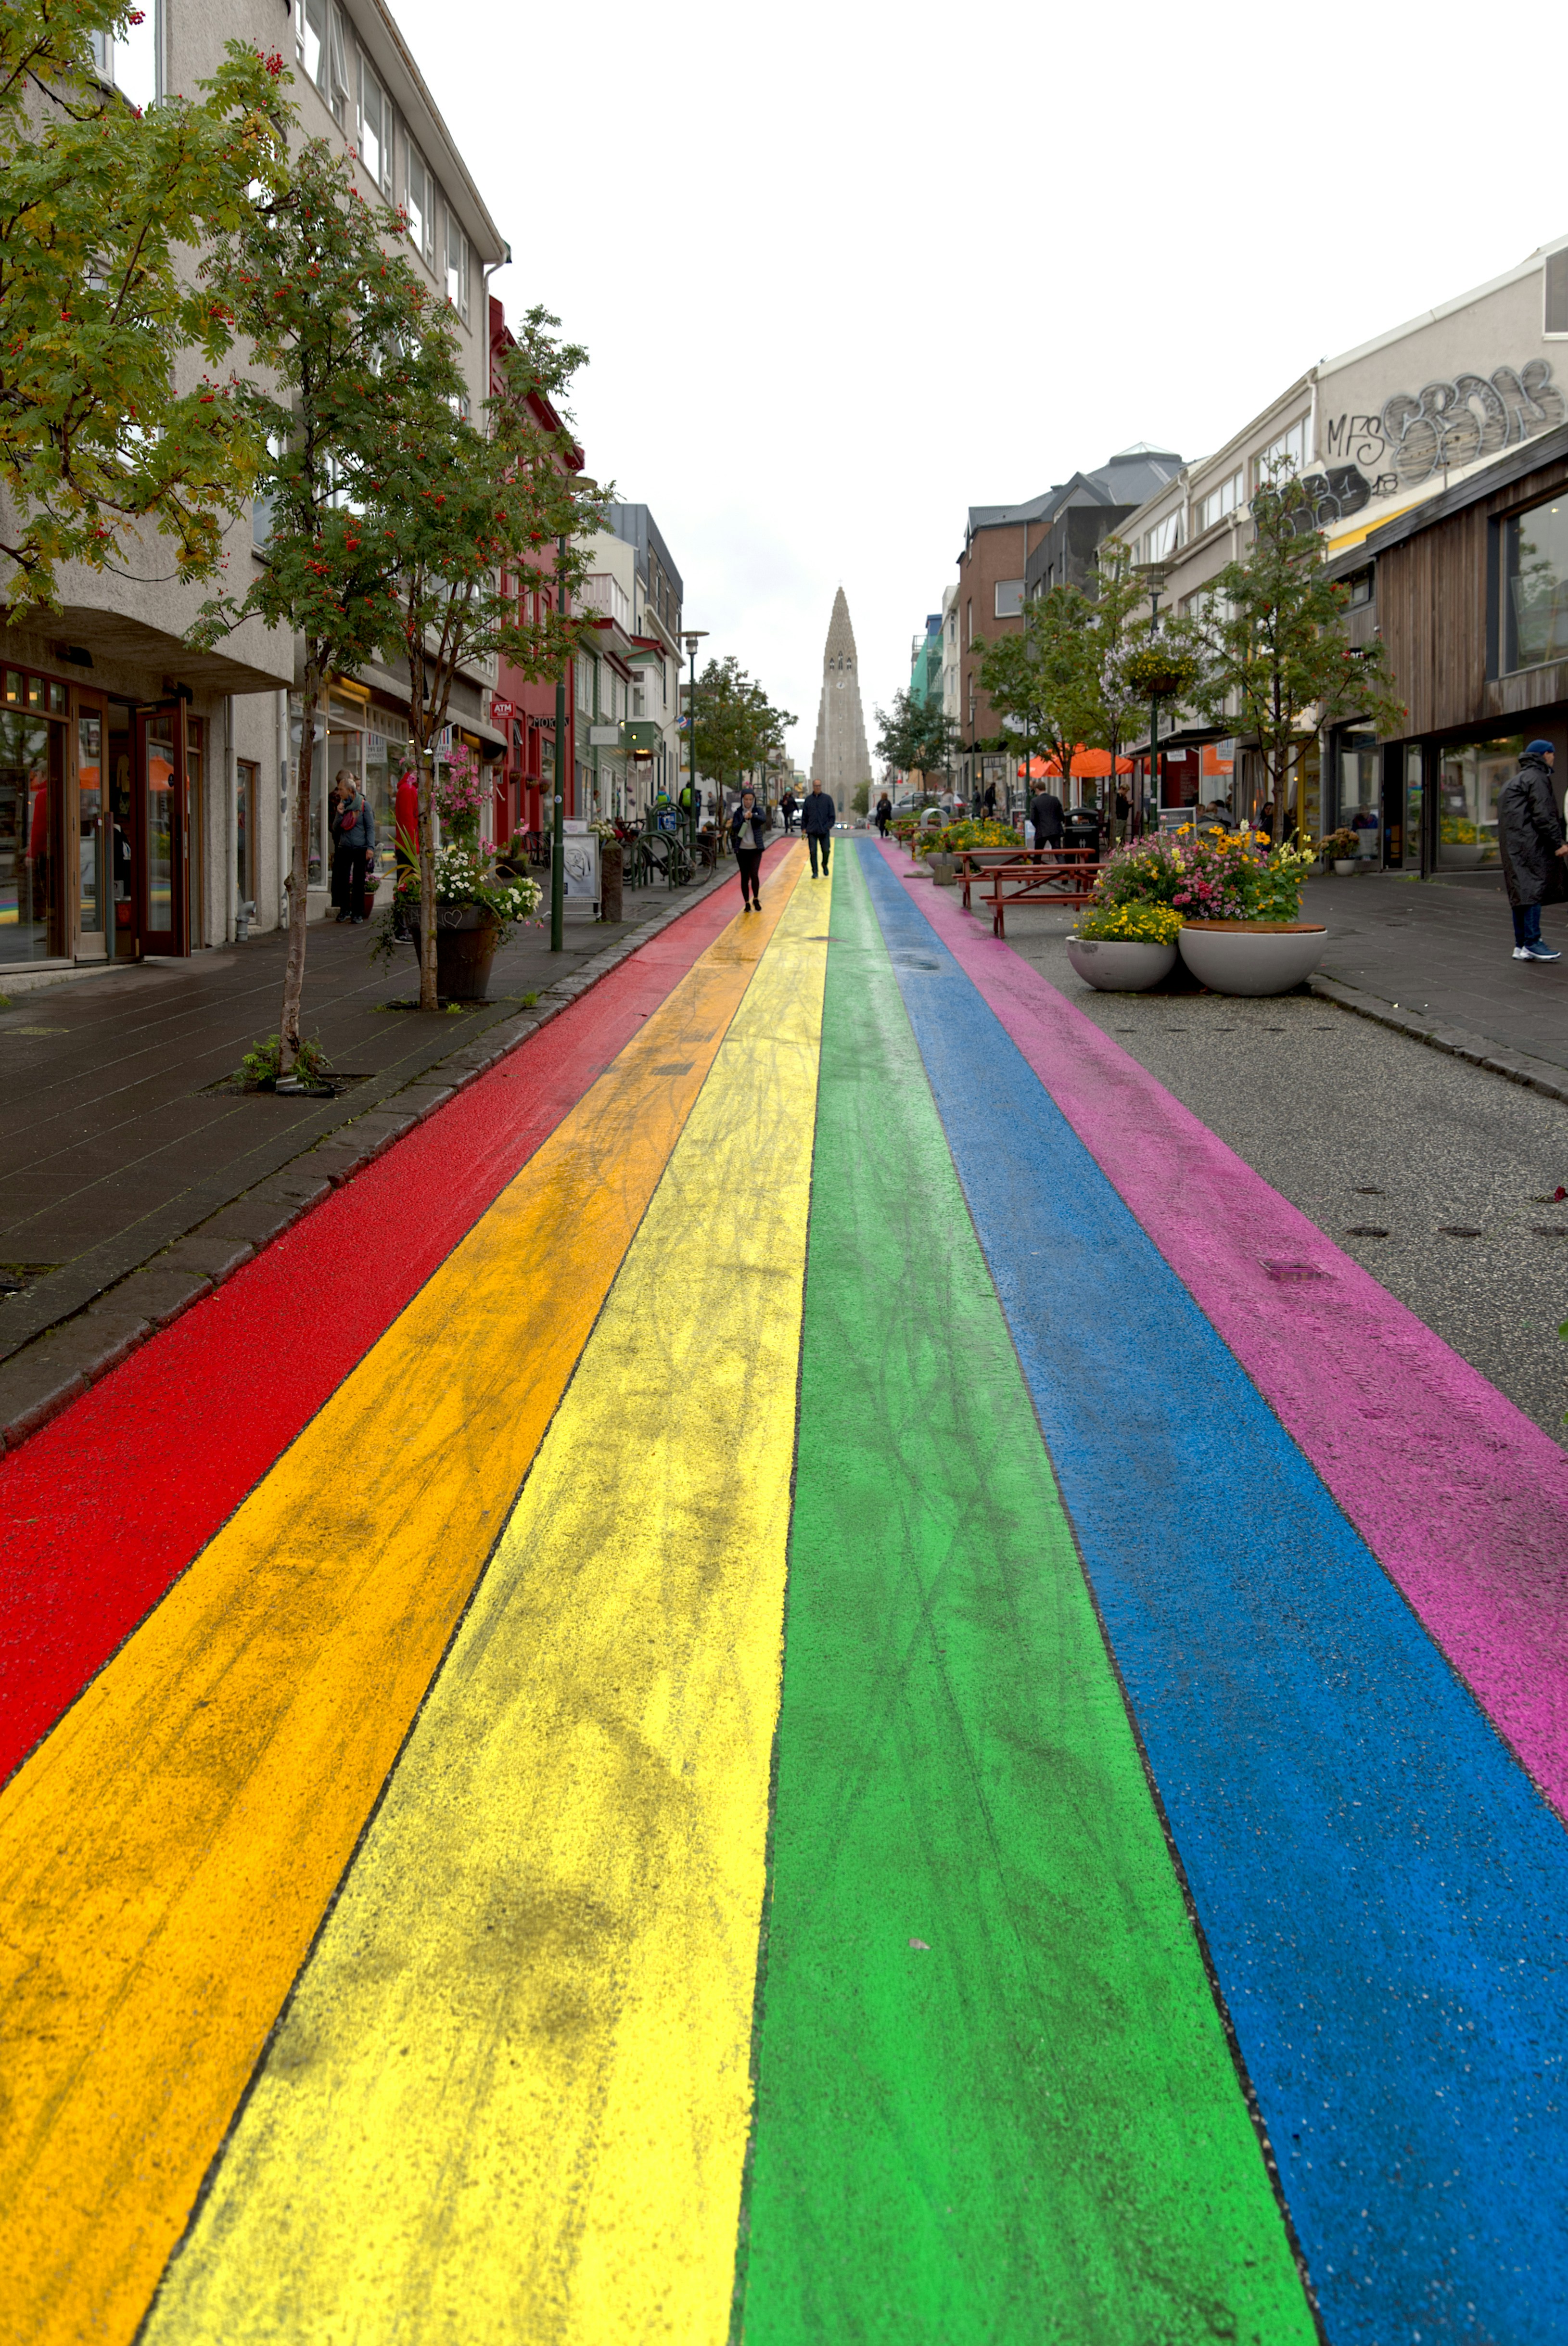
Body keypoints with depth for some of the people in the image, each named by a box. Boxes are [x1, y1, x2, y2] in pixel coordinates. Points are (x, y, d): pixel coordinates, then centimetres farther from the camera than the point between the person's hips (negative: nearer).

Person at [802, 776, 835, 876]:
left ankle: (825, 865, 28)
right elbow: (804, 816, 11)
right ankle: (815, 872, 3)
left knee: (826, 850, -1)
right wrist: (804, 828, 4)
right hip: (812, 831, 1)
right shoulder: (808, 799, 8)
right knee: (813, 852, -4)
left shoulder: (827, 799, 5)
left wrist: (829, 826, -7)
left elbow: (832, 815, 5)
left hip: (824, 831, -1)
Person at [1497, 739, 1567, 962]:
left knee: (1521, 893, 9)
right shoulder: (1537, 778, -7)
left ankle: (1521, 946, 10)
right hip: (1529, 843, -10)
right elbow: (1543, 815, -16)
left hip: (1513, 847, 10)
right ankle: (1532, 942, -14)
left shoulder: (1514, 781, 24)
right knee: (1533, 889, -11)